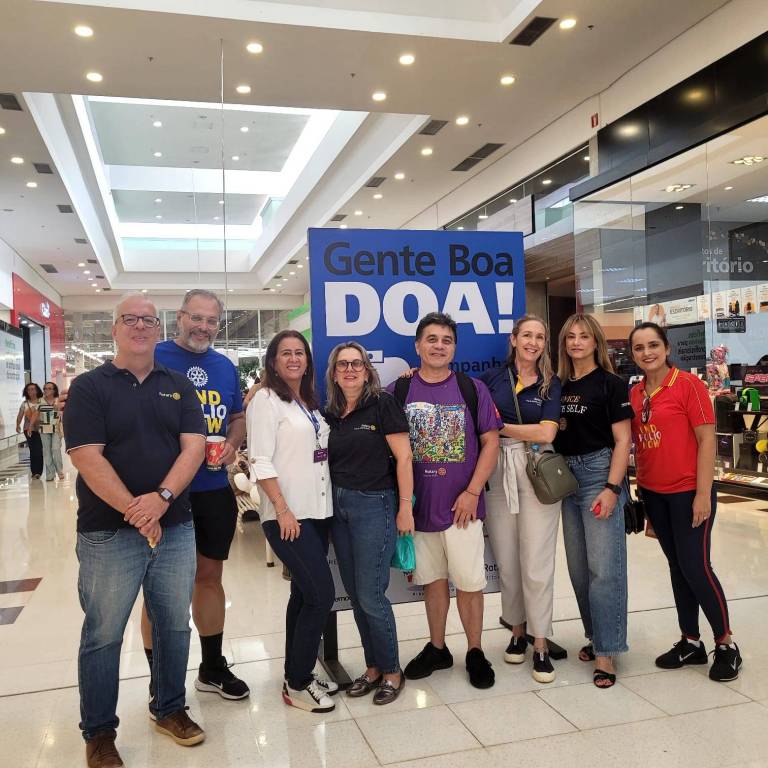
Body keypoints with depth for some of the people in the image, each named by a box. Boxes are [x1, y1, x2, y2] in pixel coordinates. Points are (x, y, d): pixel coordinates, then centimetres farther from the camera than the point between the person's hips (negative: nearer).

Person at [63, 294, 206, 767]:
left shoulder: (179, 386, 7)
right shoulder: (89, 386, -2)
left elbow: (194, 446, -3)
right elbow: (87, 457, -11)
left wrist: (161, 498, -18)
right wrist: (135, 511, -17)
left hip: (176, 528, 3)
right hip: (108, 532, -3)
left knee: (175, 626, 13)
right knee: (102, 635, 8)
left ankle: (170, 709, 32)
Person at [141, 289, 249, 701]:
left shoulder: (226, 366, 9)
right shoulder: (153, 358, -8)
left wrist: (233, 444, -2)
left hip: (215, 490, 5)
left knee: (210, 575, 16)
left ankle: (213, 667, 32)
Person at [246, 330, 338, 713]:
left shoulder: (310, 403, 15)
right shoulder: (266, 400, -7)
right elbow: (260, 461, -14)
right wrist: (283, 510, -19)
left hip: (317, 512, 7)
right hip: (287, 516, -7)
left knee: (304, 594, 13)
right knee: (322, 594, -9)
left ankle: (298, 676, 25)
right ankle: (297, 685, 6)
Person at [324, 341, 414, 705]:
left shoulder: (382, 403, -7)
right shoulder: (330, 414, 10)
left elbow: (403, 456, -10)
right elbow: (327, 461, 14)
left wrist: (405, 506, -12)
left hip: (374, 505, -6)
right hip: (339, 507, 6)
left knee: (370, 595, -3)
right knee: (355, 594, 11)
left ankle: (392, 671, 16)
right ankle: (373, 667, 27)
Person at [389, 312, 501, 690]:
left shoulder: (472, 389, -1)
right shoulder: (397, 392, 1)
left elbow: (490, 443, -1)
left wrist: (472, 492, -9)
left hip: (461, 505, -1)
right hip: (418, 505, 2)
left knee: (469, 581, 4)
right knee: (432, 580, 15)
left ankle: (475, 652, 23)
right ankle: (437, 648, 31)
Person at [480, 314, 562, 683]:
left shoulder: (551, 384, 3)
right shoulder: (491, 377, 5)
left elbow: (546, 433, -8)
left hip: (536, 472, -1)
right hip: (497, 472, 2)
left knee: (537, 562, -1)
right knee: (505, 560, 9)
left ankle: (541, 644, 12)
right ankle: (517, 629, 28)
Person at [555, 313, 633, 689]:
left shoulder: (610, 384, -5)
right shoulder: (559, 385, 10)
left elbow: (622, 440, -9)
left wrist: (612, 489, -16)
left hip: (599, 474, -6)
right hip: (566, 478, 6)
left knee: (603, 567, -6)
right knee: (578, 566, 12)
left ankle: (605, 652, 3)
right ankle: (596, 635, 29)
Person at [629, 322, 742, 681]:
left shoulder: (688, 384, -10)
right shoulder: (635, 393, 6)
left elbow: (707, 439, -11)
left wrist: (703, 494, -14)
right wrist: (638, 488, 9)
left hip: (688, 493, -5)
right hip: (653, 494, 5)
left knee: (695, 567, -1)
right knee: (676, 566, 14)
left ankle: (726, 644, 19)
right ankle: (691, 642, 27)